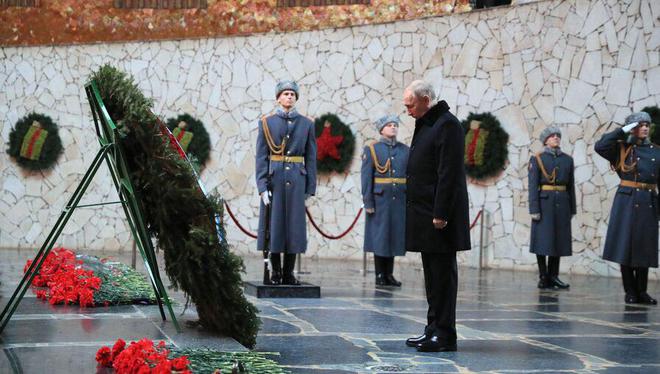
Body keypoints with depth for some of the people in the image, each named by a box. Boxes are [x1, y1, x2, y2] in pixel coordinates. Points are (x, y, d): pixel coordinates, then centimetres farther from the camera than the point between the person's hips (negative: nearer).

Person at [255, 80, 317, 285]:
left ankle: (289, 272, 9)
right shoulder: (267, 122, 5)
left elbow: (311, 158, 7)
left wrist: (310, 188, 1)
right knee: (273, 224, 1)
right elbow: (261, 157, 0)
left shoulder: (306, 124, 8)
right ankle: (275, 271, 9)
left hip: (296, 181, 1)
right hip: (274, 179, -1)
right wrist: (262, 186, -9)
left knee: (294, 225, 2)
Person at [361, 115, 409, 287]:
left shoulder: (405, 150, 9)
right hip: (380, 200, -3)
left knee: (395, 236, 6)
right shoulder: (371, 149, 0)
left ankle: (389, 274, 14)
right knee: (379, 236, 1)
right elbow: (366, 178, -4)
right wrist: (368, 202, -10)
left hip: (400, 200, 3)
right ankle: (380, 275, 8)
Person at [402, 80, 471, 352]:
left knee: (442, 273, -5)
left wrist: (440, 215, -21)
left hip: (439, 218, -10)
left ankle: (445, 335, -1)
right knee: (432, 274, 13)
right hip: (424, 215, 10)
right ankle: (434, 328, 20)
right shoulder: (425, 125, 17)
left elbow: (449, 174, -19)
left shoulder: (447, 125, -12)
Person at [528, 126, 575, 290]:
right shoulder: (537, 159, 0)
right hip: (544, 202, -4)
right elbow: (533, 185, -6)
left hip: (562, 203, 4)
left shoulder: (567, 159, 11)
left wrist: (572, 209, 9)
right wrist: (534, 209, -13)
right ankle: (543, 277, 3)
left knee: (558, 239, 4)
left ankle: (553, 276, 10)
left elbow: (571, 186, 12)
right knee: (542, 240, -3)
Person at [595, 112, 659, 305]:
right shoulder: (621, 148, 3)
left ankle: (641, 291, 14)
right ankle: (630, 291, 7)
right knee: (626, 245, -2)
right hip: (627, 201, -3)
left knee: (645, 247, 6)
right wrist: (623, 131, -10)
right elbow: (600, 146, -15)